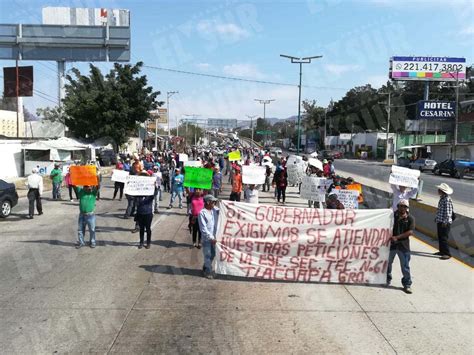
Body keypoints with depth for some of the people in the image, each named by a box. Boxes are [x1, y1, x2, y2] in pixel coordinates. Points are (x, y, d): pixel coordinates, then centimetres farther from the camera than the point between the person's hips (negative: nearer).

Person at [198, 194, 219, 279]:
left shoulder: (215, 210, 2)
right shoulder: (202, 213, -15)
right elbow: (203, 228, -17)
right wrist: (211, 237, -19)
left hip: (214, 236, 7)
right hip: (206, 238, -6)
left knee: (213, 254, 18)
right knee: (208, 255, 5)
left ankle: (205, 268, 37)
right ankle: (208, 271, 19)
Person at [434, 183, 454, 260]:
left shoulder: (447, 200, -20)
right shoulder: (442, 198, 9)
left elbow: (448, 212, -22)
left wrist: (445, 221, -22)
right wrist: (437, 218, 23)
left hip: (445, 223, -10)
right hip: (440, 221, 10)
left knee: (443, 238, -5)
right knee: (440, 237, 16)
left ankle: (447, 253, 2)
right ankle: (442, 251, 27)